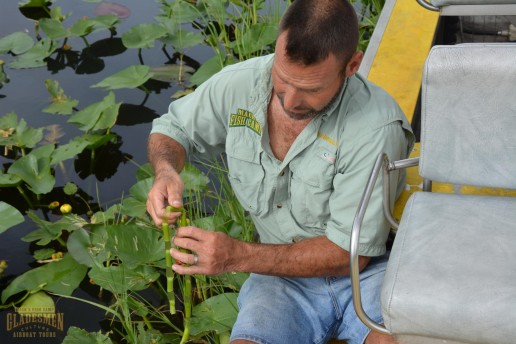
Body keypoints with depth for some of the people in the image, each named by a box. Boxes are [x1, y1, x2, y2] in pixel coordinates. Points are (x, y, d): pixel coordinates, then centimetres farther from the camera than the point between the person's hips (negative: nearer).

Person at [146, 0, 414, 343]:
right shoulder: (238, 84, -10)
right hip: (283, 277, 3)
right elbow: (172, 129, 9)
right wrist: (166, 170, -15)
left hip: (366, 271, -2)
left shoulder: (377, 127, -23)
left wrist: (237, 255, -25)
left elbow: (350, 253, -19)